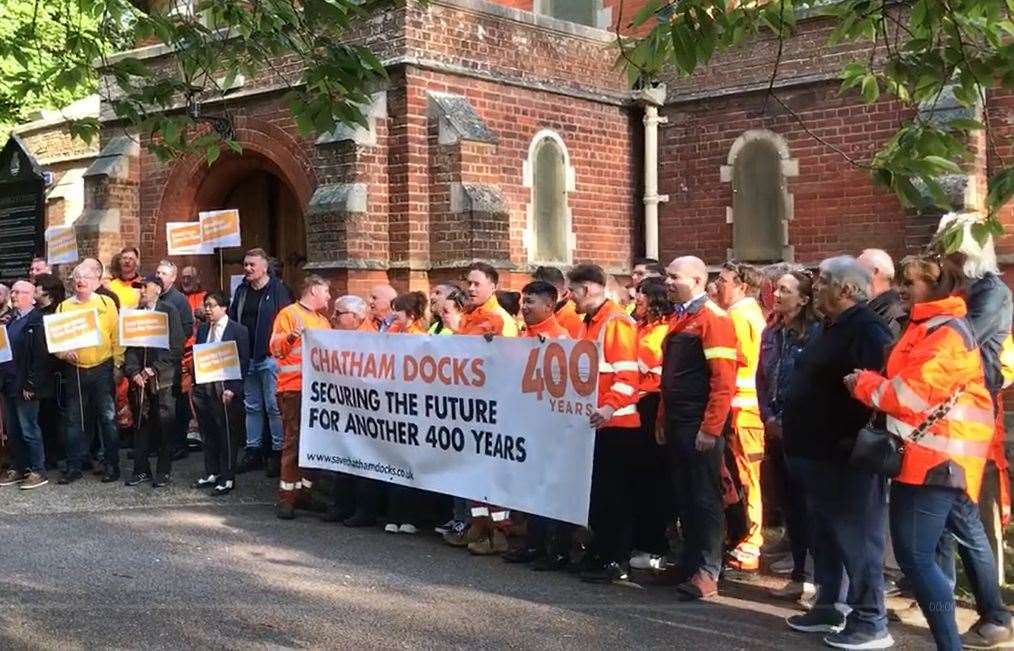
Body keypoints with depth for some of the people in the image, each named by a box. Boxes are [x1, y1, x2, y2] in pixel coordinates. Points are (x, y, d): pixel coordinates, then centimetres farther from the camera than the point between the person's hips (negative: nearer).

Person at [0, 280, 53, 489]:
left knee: (29, 429, -2)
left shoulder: (37, 321, -12)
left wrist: (30, 385, -18)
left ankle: (39, 471, 6)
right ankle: (19, 469, 22)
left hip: (26, 386, -8)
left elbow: (41, 355, -17)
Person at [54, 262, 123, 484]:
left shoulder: (106, 304, 1)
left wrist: (118, 363, -5)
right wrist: (64, 353, -13)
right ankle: (74, 466, 15)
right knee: (73, 420, 6)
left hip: (102, 369, -2)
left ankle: (112, 466, 11)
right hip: (75, 370, 2)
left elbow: (117, 336, 0)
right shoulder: (64, 307, 6)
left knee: (108, 418, 2)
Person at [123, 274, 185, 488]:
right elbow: (129, 347, 10)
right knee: (141, 425, 7)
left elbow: (175, 346, -7)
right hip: (141, 379, 4)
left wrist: (153, 369, -11)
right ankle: (141, 470, 14)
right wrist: (134, 372, -5)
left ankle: (164, 472, 6)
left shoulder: (169, 311, 0)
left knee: (165, 426, -1)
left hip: (163, 377, -4)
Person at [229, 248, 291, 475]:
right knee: (252, 406, 12)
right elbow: (232, 319, 15)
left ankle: (278, 453, 4)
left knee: (274, 405, -3)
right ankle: (252, 452, 20)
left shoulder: (277, 289, -6)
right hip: (246, 357, 6)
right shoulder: (242, 290, 13)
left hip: (269, 356, -6)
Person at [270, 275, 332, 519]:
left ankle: (305, 491, 17)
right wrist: (291, 336, -28)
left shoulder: (323, 320, 20)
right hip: (294, 388, -7)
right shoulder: (289, 314, -2)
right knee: (294, 441, -7)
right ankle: (286, 496, -3)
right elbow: (275, 348, -11)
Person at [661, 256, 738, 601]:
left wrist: (710, 428, -20)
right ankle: (690, 562, 24)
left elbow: (724, 380, -18)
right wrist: (664, 420, 17)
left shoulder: (713, 318, -12)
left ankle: (707, 573, 2)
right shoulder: (679, 319, 15)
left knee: (704, 498, -3)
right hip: (676, 425, 9)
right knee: (683, 495, 14)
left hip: (700, 427, -9)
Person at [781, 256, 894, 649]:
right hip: (819, 452, 11)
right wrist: (793, 428, 20)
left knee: (856, 537, -3)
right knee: (824, 535, 18)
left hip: (846, 456, -11)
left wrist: (855, 439, -25)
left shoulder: (866, 330, -18)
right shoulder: (834, 328, 16)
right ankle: (830, 607, 29)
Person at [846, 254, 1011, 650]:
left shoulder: (945, 333, -17)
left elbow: (912, 394, -23)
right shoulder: (929, 327, 16)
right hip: (938, 452, 11)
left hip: (935, 454, -11)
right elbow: (907, 382, 16)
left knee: (915, 554, -13)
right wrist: (871, 382, 0)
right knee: (967, 534, 23)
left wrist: (862, 383, -11)